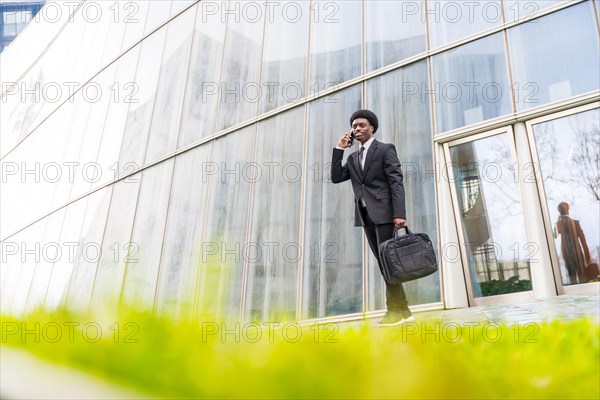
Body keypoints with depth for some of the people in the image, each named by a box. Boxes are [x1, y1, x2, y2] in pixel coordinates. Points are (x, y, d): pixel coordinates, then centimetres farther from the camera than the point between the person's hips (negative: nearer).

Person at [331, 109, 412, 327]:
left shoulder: (385, 149, 3)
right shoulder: (353, 158, 21)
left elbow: (396, 182, -7)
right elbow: (336, 177, 10)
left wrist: (399, 214, -18)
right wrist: (339, 149, 6)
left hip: (383, 212, -6)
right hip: (365, 215, 6)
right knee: (383, 263, 4)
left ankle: (395, 308, -5)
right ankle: (402, 309, 9)